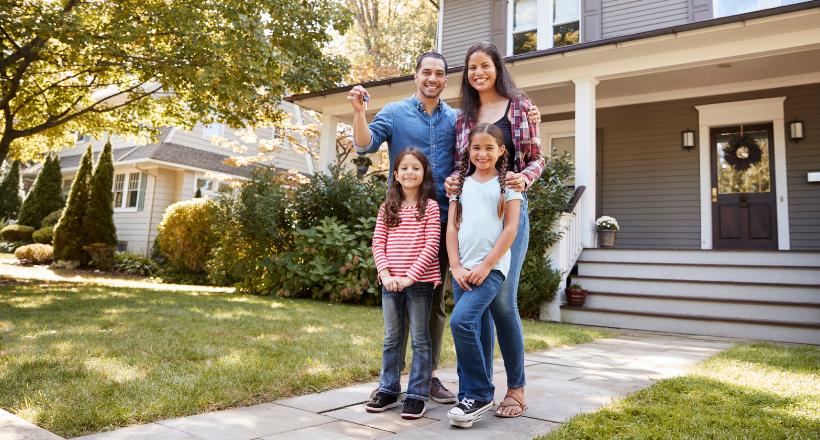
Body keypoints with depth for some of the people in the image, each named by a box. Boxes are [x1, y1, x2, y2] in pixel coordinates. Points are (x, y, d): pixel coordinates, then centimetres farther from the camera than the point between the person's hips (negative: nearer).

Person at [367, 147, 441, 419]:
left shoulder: (430, 206, -3)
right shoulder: (387, 209, 9)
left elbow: (431, 245, -9)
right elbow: (378, 244, 5)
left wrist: (411, 276, -16)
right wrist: (386, 274, -10)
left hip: (420, 282, -4)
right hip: (391, 283, 4)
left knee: (420, 339, 5)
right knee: (392, 338, 13)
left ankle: (417, 396, 14)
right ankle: (388, 391, 25)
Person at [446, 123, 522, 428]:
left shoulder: (508, 182, 4)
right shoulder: (461, 183, 15)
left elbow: (510, 229, -3)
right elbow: (452, 227, 10)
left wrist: (485, 266, -10)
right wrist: (456, 266, -1)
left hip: (491, 267, -4)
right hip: (462, 269, 5)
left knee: (461, 321, -20)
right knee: (472, 333, 7)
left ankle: (479, 394, -5)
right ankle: (470, 397, 20)